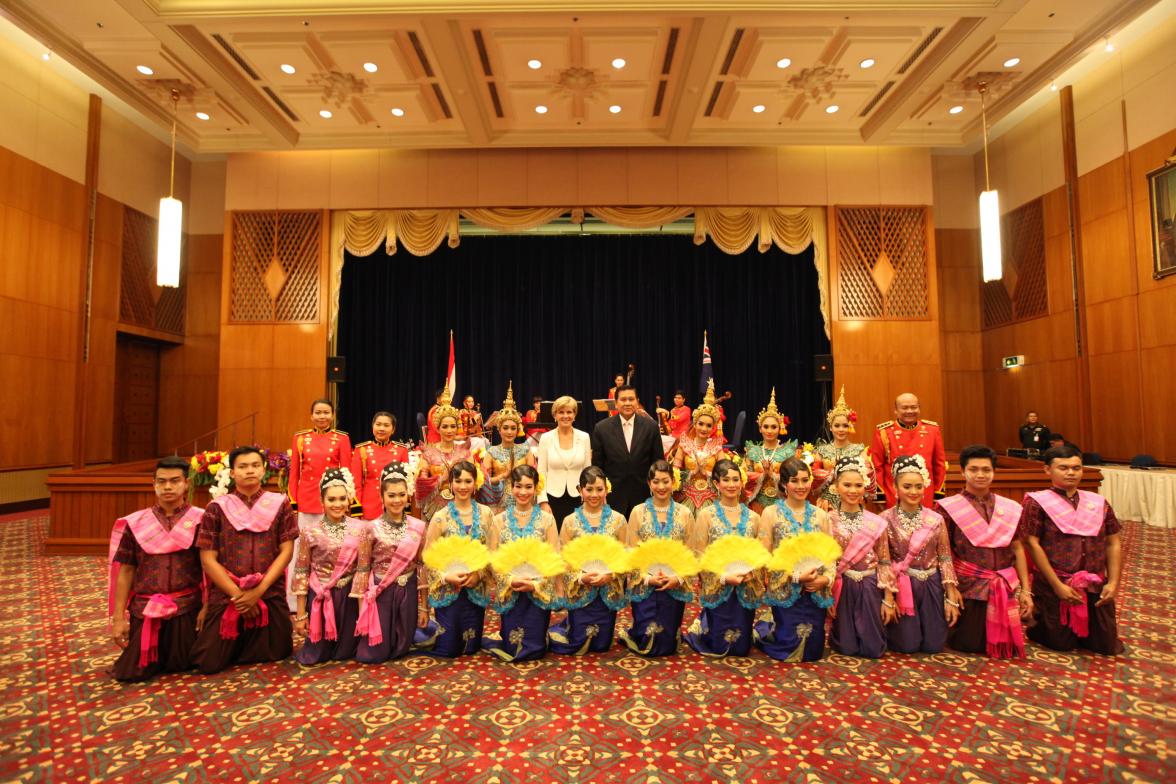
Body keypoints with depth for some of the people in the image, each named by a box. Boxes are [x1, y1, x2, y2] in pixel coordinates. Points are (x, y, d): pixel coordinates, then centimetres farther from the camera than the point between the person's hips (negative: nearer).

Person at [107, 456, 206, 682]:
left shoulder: (200, 520, -4)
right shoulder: (135, 523, 2)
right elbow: (125, 571, 5)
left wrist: (207, 607, -10)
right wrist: (118, 618, 2)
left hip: (187, 608, -2)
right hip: (144, 609, 2)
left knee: (180, 666, 6)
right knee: (131, 672, 4)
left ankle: (173, 655, 42)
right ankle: (155, 659, 38)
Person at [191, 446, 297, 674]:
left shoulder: (279, 503, 1)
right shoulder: (217, 507, 0)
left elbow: (286, 551, -2)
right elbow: (208, 559, -4)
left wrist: (259, 590, -12)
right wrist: (237, 594, -11)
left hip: (270, 594, 0)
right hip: (226, 595, 0)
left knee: (274, 655, 6)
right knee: (209, 663, 1)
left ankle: (248, 644, 39)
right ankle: (237, 644, 34)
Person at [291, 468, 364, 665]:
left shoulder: (360, 528, -4)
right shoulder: (310, 532, -8)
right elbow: (301, 573, -4)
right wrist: (300, 613, -4)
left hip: (348, 596, 1)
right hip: (319, 596, -1)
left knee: (346, 651, 11)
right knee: (315, 655, 10)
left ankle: (342, 652, 46)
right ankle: (320, 653, 45)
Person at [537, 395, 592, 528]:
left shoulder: (584, 437, 2)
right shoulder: (546, 438, -1)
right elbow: (541, 472, 0)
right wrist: (543, 502, -6)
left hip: (578, 499, 1)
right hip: (553, 498, -1)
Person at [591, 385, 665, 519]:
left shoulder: (651, 426, -2)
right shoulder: (602, 428, -3)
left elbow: (658, 461, 4)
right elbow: (597, 465, 2)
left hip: (644, 496, 1)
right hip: (613, 496, -1)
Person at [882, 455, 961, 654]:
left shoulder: (936, 519, 0)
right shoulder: (886, 519, -9)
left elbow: (945, 559, 2)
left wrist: (951, 599, 0)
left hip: (931, 585, 3)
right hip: (901, 585, -3)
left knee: (934, 645, 4)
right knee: (907, 645, -3)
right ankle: (896, 629, 31)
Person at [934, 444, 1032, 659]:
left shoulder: (1010, 508, 7)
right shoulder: (949, 508, -6)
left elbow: (1017, 549, 10)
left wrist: (1025, 590, 5)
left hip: (1006, 587, 4)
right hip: (969, 586, -3)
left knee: (1006, 645, 7)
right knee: (972, 645, 0)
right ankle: (949, 626, 31)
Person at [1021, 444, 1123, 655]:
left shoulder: (1099, 503, 7)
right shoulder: (1037, 502, -9)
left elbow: (1113, 544, 9)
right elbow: (1033, 544, -13)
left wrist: (1113, 582, -2)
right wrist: (1057, 586, -16)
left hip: (1096, 587, 5)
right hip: (1053, 586, -5)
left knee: (1107, 645, 9)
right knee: (1062, 644, 3)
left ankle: (1078, 630, 38)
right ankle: (1035, 620, 33)